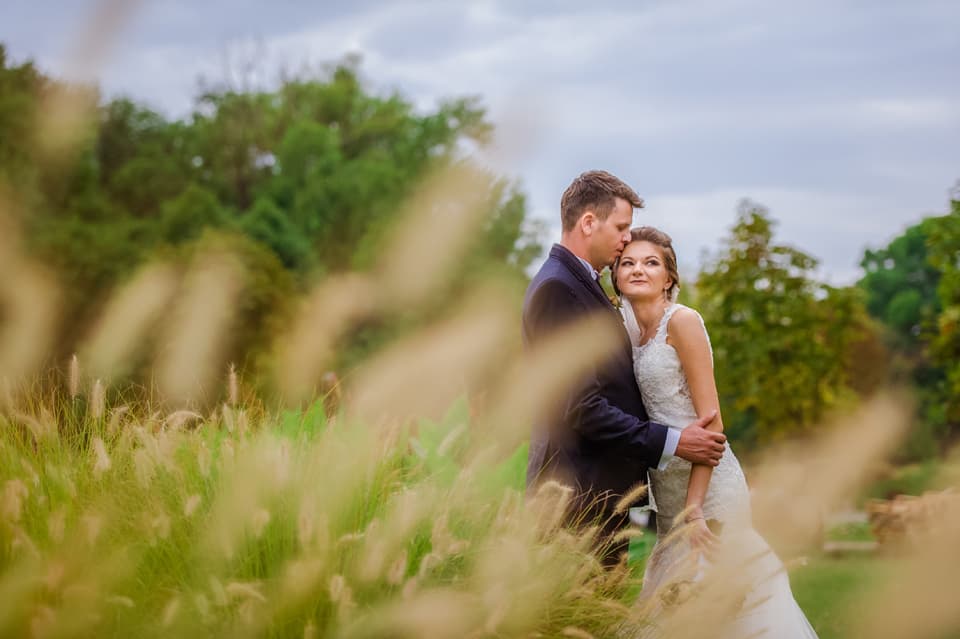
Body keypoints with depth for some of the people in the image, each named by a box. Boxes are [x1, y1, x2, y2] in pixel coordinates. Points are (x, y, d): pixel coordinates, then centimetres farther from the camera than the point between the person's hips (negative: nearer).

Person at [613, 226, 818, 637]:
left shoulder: (682, 321, -11)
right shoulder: (630, 331, 11)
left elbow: (711, 421, -15)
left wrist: (693, 507, -20)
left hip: (704, 478, -8)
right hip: (667, 484, 8)